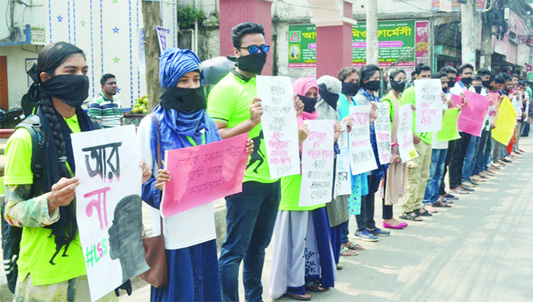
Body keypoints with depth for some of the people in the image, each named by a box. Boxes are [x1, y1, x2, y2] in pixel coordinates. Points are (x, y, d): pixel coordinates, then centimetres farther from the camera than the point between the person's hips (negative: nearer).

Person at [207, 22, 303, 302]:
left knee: (258, 246, 19)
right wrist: (250, 121, -27)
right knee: (234, 250, -1)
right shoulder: (225, 89, -10)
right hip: (244, 182, -8)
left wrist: (289, 115, 6)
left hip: (271, 179, 8)